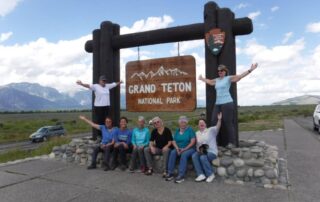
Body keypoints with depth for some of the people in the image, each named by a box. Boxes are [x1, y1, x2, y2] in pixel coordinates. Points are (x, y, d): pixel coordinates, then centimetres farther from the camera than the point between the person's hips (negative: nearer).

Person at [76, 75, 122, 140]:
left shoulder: (108, 86, 11)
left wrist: (119, 82, 38)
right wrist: (81, 84, -39)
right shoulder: (96, 86, -7)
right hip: (98, 107, -6)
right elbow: (88, 86, -22)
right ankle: (95, 136, 4)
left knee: (105, 121, 12)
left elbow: (114, 84, 25)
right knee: (98, 121, -3)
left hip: (106, 106, 6)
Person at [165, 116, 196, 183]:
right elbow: (174, 141, 7)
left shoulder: (190, 130, -2)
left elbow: (193, 141, -11)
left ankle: (181, 175, -35)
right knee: (172, 152, -25)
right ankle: (170, 173, -24)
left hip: (189, 148, -4)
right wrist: (177, 148, -11)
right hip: (179, 148, 4)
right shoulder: (177, 130, 12)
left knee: (184, 154, -35)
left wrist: (184, 149, -18)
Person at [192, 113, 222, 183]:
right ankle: (201, 175, -25)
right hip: (201, 152, 5)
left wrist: (219, 119, -33)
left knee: (203, 157, -33)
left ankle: (210, 174, -13)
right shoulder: (197, 133, 17)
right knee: (194, 156, -26)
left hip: (211, 152, -4)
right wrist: (198, 149, -3)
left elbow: (217, 127, -16)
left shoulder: (211, 130, 2)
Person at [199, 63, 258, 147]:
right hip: (217, 104, 6)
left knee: (228, 123, -5)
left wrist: (250, 70, -12)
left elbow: (240, 76, -5)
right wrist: (202, 79, 52)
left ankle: (232, 142, 3)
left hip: (227, 103, -6)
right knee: (214, 122, 1)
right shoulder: (216, 80, 19)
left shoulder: (229, 78, 2)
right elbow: (209, 81, 38)